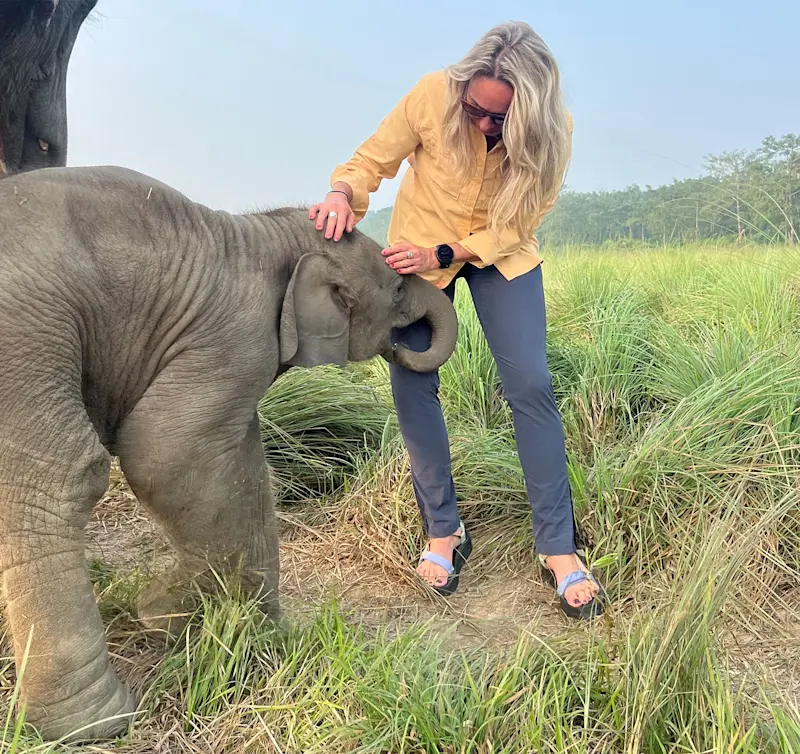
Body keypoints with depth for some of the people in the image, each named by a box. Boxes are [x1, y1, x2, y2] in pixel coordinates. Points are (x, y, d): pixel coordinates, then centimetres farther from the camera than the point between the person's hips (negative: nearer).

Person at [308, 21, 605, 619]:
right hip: (418, 246, 1)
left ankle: (558, 549, -2)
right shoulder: (432, 96, -25)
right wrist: (342, 195, -36)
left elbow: (516, 226, -15)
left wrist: (441, 254, -28)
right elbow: (369, 162, -14)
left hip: (501, 255, 0)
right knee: (411, 383, -7)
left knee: (531, 384, -12)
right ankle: (443, 533, 9)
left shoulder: (552, 132, -22)